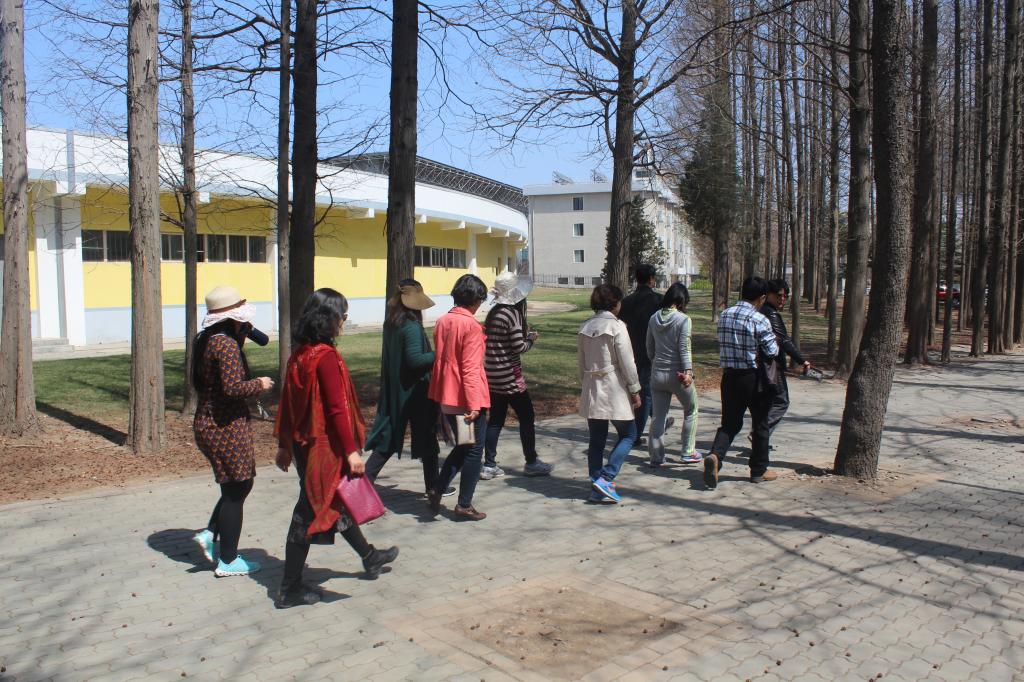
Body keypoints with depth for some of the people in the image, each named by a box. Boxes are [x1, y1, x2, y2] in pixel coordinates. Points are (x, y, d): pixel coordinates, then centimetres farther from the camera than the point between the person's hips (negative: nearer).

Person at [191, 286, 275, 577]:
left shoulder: (207, 341, 9)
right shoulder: (226, 344, -20)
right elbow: (232, 387, -29)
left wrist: (242, 335, 11)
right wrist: (259, 384, -11)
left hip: (207, 424, 9)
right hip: (226, 427, -9)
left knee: (238, 485, 22)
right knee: (235, 490, 3)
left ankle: (210, 535, 16)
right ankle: (227, 561, 12)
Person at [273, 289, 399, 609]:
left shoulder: (299, 354, 6)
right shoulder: (326, 356, -19)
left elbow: (287, 402, 11)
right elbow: (337, 407, -22)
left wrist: (285, 445, 19)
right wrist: (351, 450, -18)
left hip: (302, 441, 9)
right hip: (324, 444, -9)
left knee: (336, 500, 21)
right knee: (311, 510, 1)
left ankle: (369, 557, 40)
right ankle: (290, 589, 11)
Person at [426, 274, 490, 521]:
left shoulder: (442, 322, 7)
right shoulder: (471, 325, -15)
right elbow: (470, 368, -19)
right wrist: (474, 404, -19)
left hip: (446, 398, 7)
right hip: (466, 400, -7)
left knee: (462, 447, 22)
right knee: (474, 451, 6)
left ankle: (437, 490, 16)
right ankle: (464, 505, 11)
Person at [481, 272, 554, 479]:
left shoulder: (493, 312, 9)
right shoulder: (512, 313, -15)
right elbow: (519, 347, -15)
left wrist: (525, 335, 12)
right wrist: (531, 338, 3)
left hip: (492, 375, 8)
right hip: (509, 376, -8)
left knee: (495, 419, 12)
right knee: (526, 417, 6)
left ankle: (489, 465, 13)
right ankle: (531, 462, 15)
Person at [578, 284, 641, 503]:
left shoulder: (585, 328, 7)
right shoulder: (616, 326, -12)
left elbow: (582, 363, 12)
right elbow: (627, 362, -13)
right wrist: (635, 390, -5)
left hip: (591, 391, 6)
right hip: (614, 390, -6)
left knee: (597, 440, 11)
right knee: (628, 435, 8)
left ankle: (598, 488, 15)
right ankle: (605, 479, -4)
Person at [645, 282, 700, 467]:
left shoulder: (654, 318, 3)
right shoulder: (683, 319, -12)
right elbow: (684, 349, -18)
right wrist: (688, 371, -19)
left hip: (657, 373, 4)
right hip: (677, 373, -4)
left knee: (658, 416, 10)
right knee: (691, 411, 17)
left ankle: (656, 456, 11)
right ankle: (688, 452, 19)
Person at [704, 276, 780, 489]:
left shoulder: (724, 315, 4)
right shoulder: (759, 320, -14)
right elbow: (772, 352, -10)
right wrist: (772, 339, 10)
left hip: (729, 376, 5)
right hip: (753, 378, -5)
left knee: (730, 423, 11)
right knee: (760, 424, 12)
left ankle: (714, 455, -15)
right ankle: (759, 471, 22)